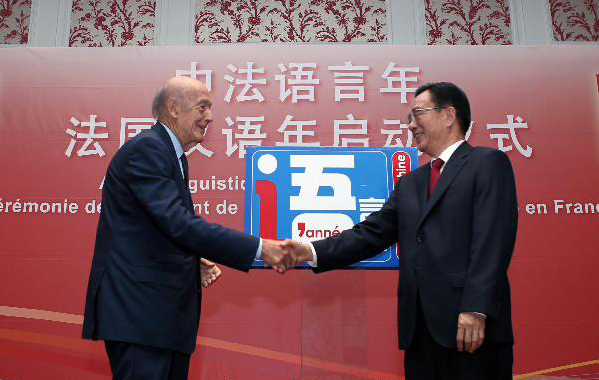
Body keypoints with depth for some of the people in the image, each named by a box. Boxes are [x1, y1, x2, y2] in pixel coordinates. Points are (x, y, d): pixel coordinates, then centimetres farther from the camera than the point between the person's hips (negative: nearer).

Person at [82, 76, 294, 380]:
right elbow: (178, 223, -25)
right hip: (138, 311, -9)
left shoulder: (174, 156, 16)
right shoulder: (146, 148, -14)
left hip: (166, 308, 9)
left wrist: (195, 262, 4)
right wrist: (258, 248, -24)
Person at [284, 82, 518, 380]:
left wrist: (476, 309, -20)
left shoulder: (488, 163, 0)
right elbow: (372, 234, 11)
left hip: (474, 325, -6)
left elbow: (492, 238, -11)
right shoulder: (409, 183, 20)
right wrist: (313, 251, -2)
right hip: (419, 328, 6)